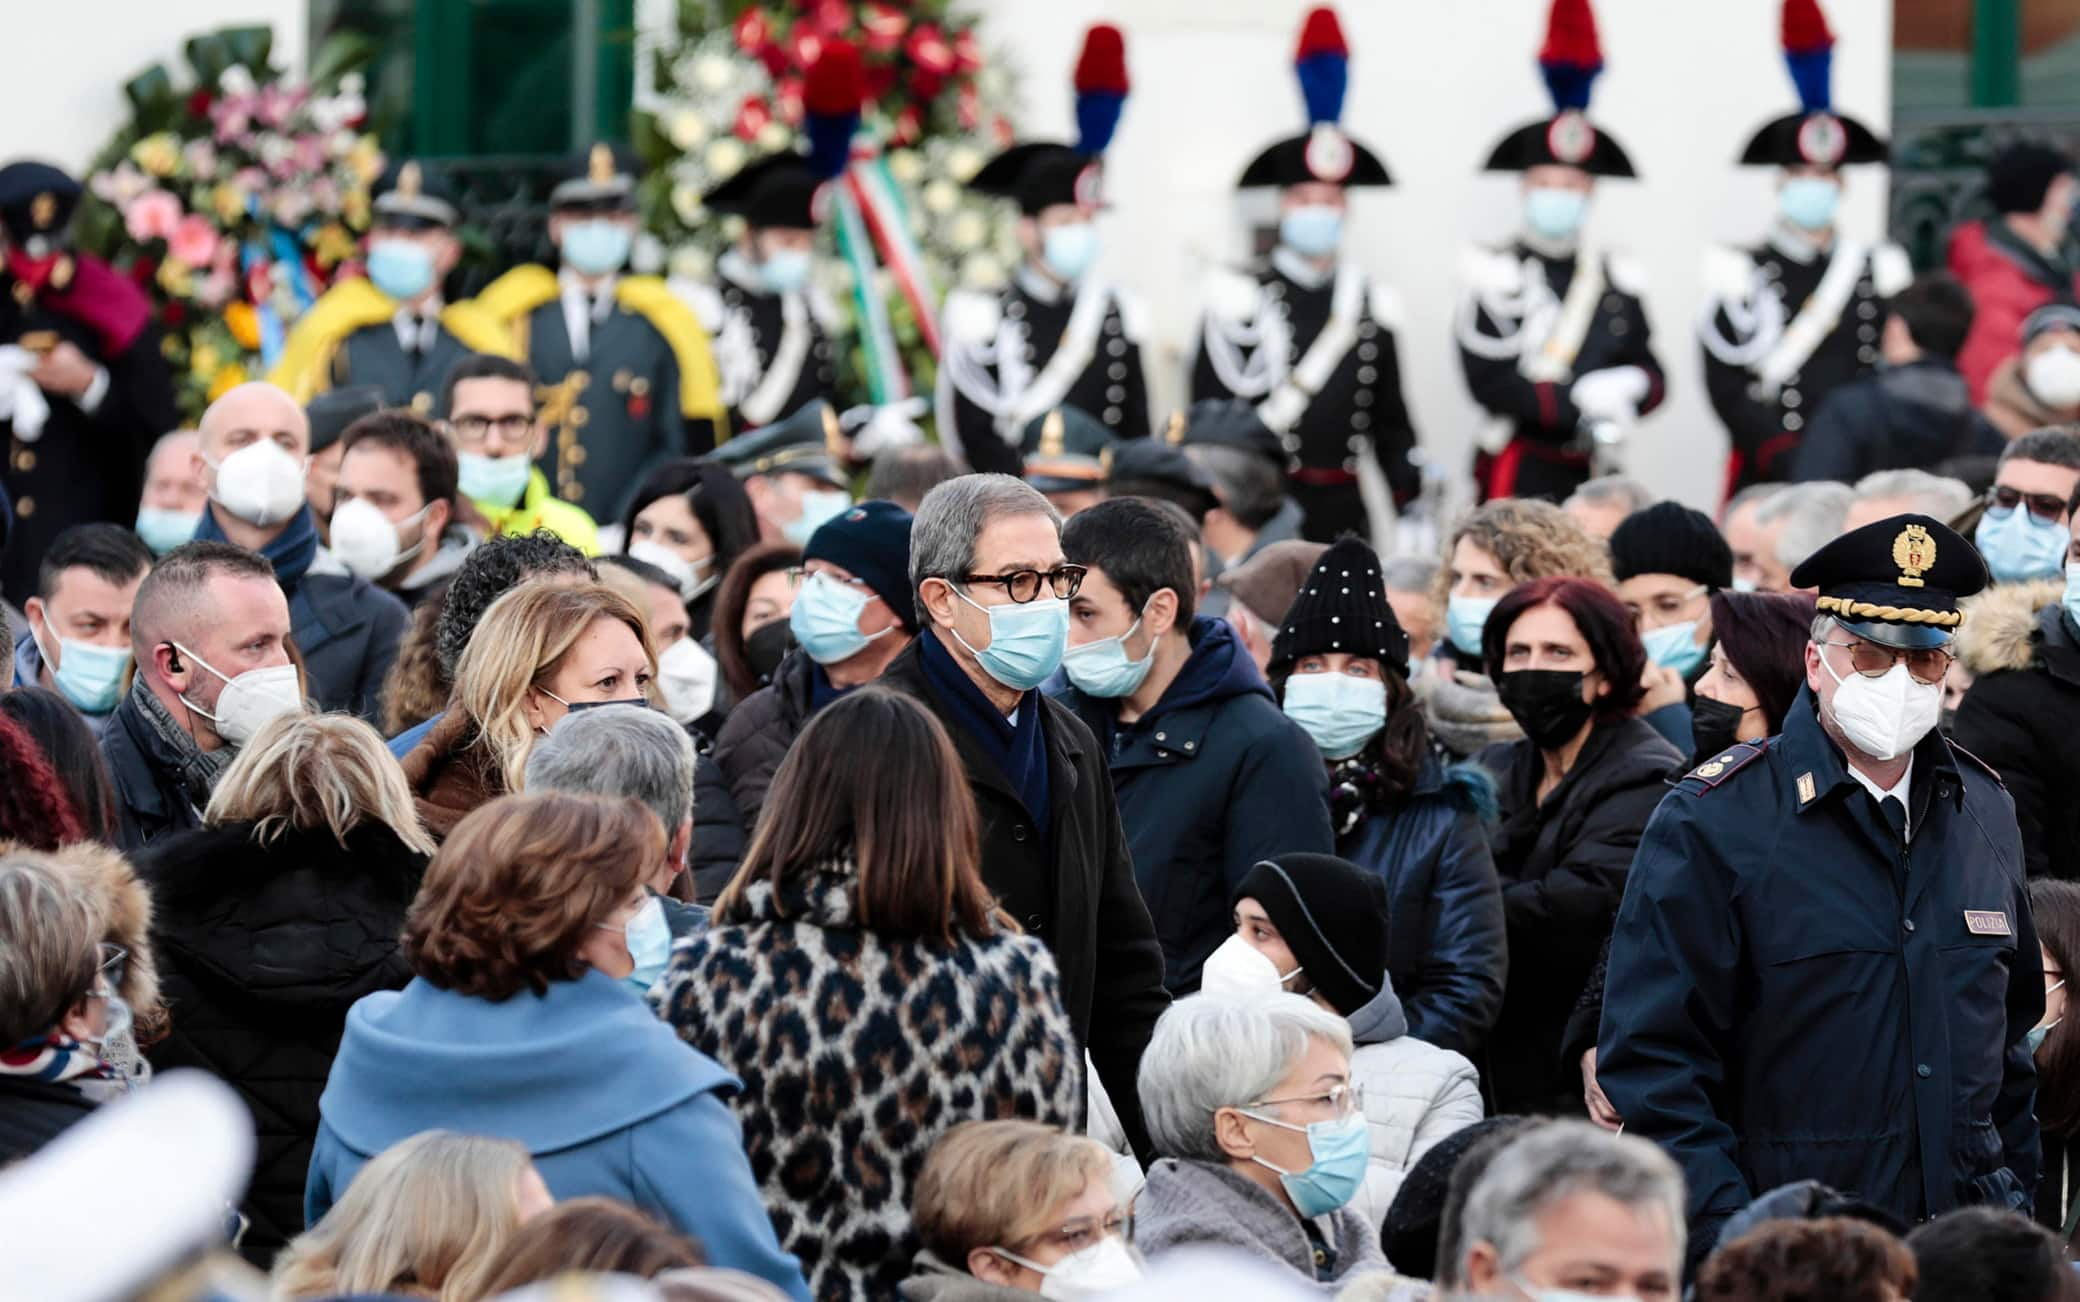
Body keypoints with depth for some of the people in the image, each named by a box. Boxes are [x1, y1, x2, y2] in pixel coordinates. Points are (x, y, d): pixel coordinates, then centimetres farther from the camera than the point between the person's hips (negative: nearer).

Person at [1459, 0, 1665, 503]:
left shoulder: (1617, 279, 12)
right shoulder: (1497, 277, -3)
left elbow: (1652, 378, 11)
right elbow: (1491, 382, -12)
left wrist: (1624, 390, -12)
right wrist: (1583, 401, -16)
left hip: (1595, 480, 5)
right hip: (1517, 481, -4)